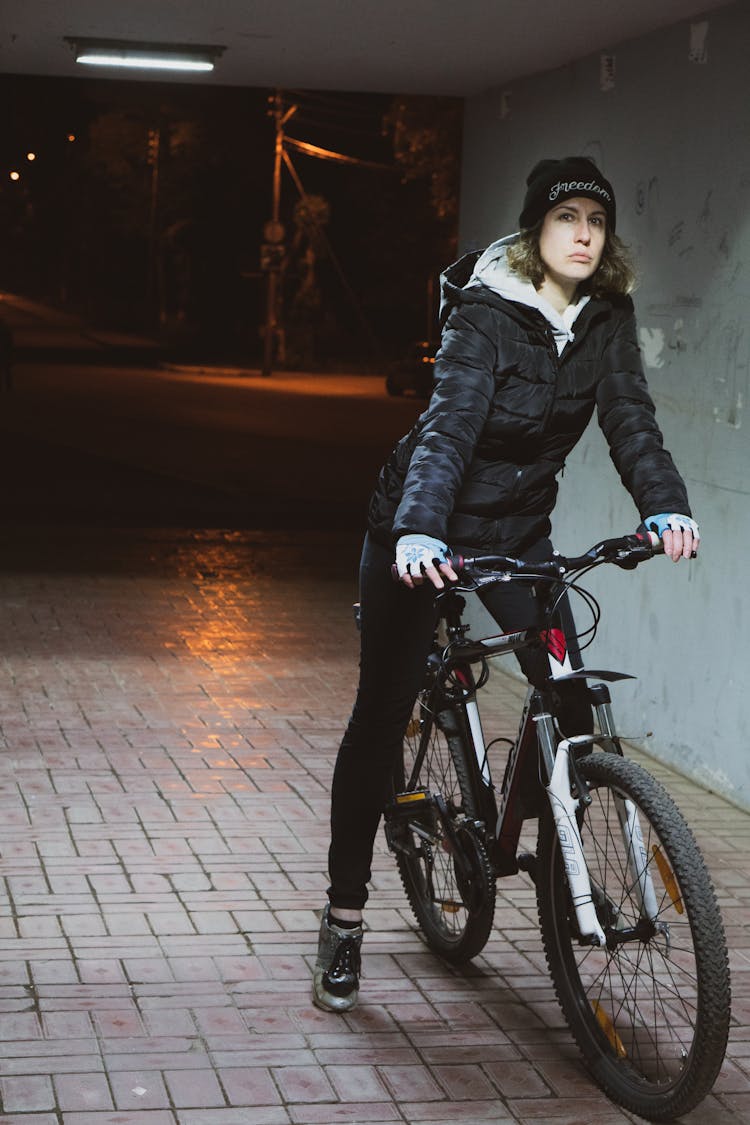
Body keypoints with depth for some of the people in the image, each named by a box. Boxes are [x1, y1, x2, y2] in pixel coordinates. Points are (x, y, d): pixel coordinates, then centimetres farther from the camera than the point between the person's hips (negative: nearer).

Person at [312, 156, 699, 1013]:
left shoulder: (606, 319, -5)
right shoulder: (484, 314, -22)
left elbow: (629, 417, -14)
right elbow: (448, 425, -34)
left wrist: (665, 506, -33)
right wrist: (419, 532, -49)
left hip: (517, 530, 5)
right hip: (423, 535, -5)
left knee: (571, 695, -10)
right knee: (383, 715, -1)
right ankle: (344, 917, 9)